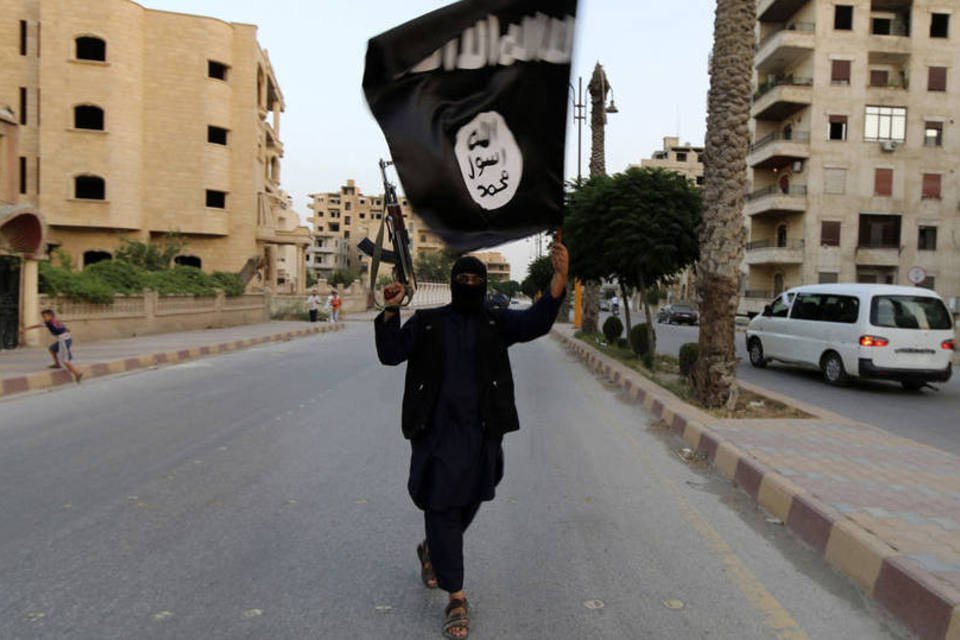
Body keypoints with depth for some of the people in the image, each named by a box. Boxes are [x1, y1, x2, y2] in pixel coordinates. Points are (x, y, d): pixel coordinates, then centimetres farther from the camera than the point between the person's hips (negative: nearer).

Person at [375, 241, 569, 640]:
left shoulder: (496, 322, 6)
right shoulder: (426, 322, 5)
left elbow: (536, 322, -11)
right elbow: (391, 353, -3)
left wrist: (559, 276, -24)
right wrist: (390, 312, -18)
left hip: (481, 434, 2)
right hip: (437, 432, -2)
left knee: (467, 505, 16)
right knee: (442, 509, -1)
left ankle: (431, 551, 47)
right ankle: (456, 599, 11)